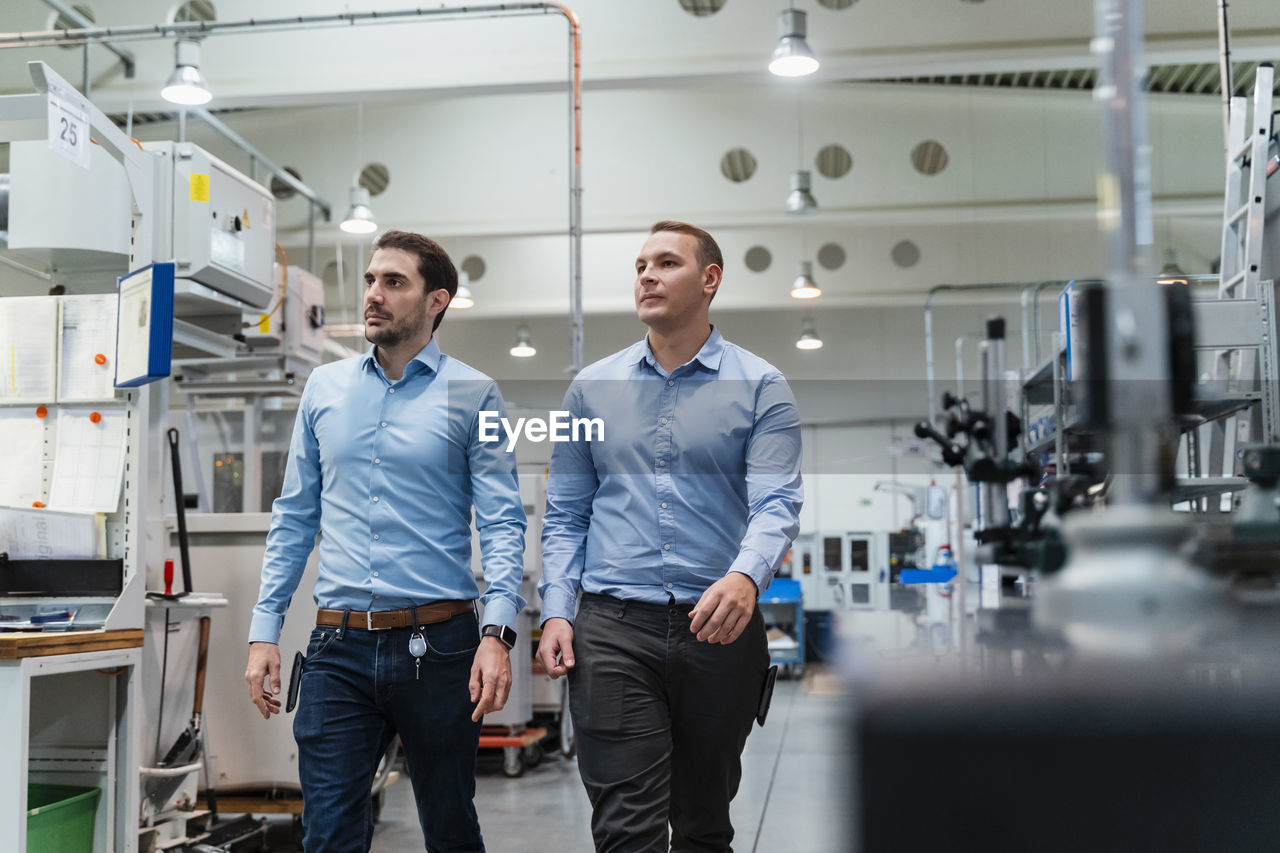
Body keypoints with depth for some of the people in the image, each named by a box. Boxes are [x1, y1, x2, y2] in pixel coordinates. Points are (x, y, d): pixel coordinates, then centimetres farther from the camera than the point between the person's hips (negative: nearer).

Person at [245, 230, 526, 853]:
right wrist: (264, 631, 6)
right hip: (339, 647, 2)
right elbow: (294, 517, 13)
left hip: (437, 644, -2)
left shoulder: (471, 394, -1)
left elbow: (502, 522, -6)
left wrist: (498, 632, -19)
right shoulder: (325, 387, 10)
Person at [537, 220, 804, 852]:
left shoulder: (760, 387, 2)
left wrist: (745, 575, -31)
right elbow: (564, 514, 11)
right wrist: (555, 611, -2)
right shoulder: (593, 387, 10)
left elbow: (777, 503, -10)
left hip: (719, 630, 0)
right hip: (612, 632, 1)